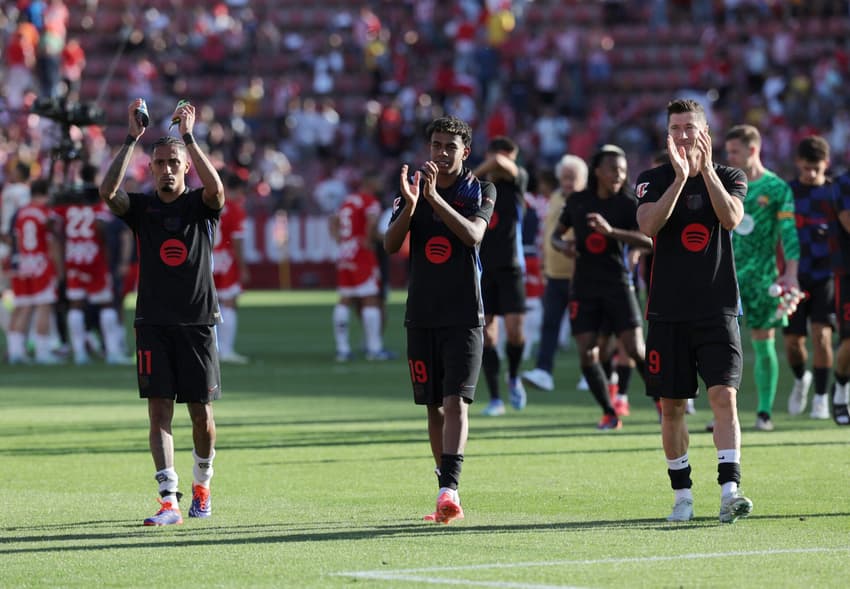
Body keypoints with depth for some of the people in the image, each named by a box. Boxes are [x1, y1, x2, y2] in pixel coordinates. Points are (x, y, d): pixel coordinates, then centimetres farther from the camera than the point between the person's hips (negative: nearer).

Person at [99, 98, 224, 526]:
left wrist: (188, 136, -24)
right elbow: (107, 191, -16)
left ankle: (201, 482, 30)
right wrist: (131, 139, -19)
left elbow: (216, 187, -22)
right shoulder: (141, 206, 5)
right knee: (159, 409, -8)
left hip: (198, 322, 0)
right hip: (153, 322, 0)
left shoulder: (201, 206, 2)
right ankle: (169, 501, -13)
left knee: (201, 412, 5)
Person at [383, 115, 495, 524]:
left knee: (456, 401, -15)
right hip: (422, 315, 4)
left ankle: (449, 488, -24)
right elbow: (390, 245, -3)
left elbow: (473, 234, -18)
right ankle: (448, 495, 12)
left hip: (464, 315, -3)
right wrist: (410, 205, -20)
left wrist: (435, 198, -28)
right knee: (434, 406, 6)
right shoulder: (412, 186, 8)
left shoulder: (480, 190, 0)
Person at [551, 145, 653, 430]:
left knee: (635, 350, -10)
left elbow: (648, 240, -18)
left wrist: (611, 231, -30)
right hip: (584, 286, 2)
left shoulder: (627, 204, -4)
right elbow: (556, 234, 18)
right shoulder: (578, 201, 5)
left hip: (617, 284, -2)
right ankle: (609, 413, 8)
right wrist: (563, 245, -6)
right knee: (587, 354, -6)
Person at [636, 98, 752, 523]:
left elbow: (731, 218, -16)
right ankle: (682, 495, 15)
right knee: (671, 406, 4)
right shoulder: (653, 180, 4)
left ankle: (729, 489, -21)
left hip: (717, 309, -1)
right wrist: (680, 175, -23)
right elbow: (648, 225, -16)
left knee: (724, 395, -15)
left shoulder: (729, 177, 5)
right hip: (668, 312, 1)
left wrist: (706, 169, -20)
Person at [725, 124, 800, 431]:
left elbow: (789, 233, -6)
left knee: (763, 342, 1)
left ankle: (765, 412, 7)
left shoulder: (777, 188, -2)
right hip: (728, 275, 3)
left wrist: (790, 274, -14)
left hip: (762, 276, -3)